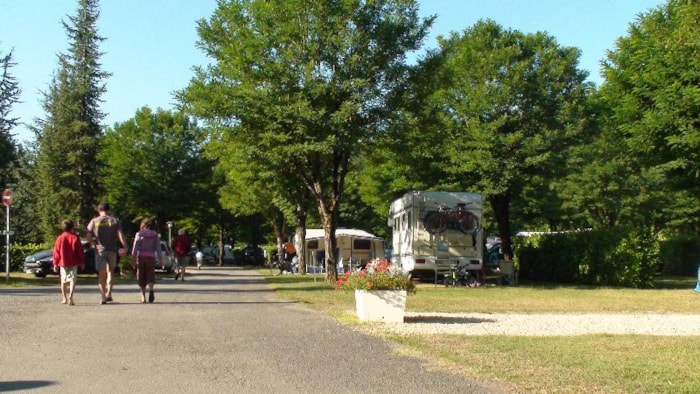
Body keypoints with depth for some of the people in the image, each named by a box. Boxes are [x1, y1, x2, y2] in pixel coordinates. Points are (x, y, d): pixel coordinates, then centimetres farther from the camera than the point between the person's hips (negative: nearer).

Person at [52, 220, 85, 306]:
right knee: (72, 279, -3)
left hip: (63, 263, 2)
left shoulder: (60, 238, 0)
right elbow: (80, 251, -3)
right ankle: (70, 297, -21)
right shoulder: (75, 237, -5)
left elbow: (56, 252, 1)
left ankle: (64, 298, 24)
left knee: (64, 280, 16)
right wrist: (82, 262, 5)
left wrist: (55, 263, 7)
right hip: (73, 263, -2)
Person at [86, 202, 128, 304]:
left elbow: (88, 237, -5)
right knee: (110, 272, 18)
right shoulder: (115, 220, 1)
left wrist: (93, 244, 13)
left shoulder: (94, 221, 0)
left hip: (99, 250, -1)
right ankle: (108, 294, 8)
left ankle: (103, 297, -4)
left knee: (101, 274, 3)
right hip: (112, 250, 1)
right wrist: (125, 247, -5)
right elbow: (120, 235, -9)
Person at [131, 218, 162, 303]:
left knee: (141, 277, 6)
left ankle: (143, 297, 2)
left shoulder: (139, 234, 4)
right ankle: (151, 290, -29)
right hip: (151, 257, 1)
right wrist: (159, 258, 6)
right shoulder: (155, 235, 8)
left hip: (141, 256, -1)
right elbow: (158, 247, 5)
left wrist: (133, 256, -7)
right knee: (150, 275, 1)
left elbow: (135, 246, -4)